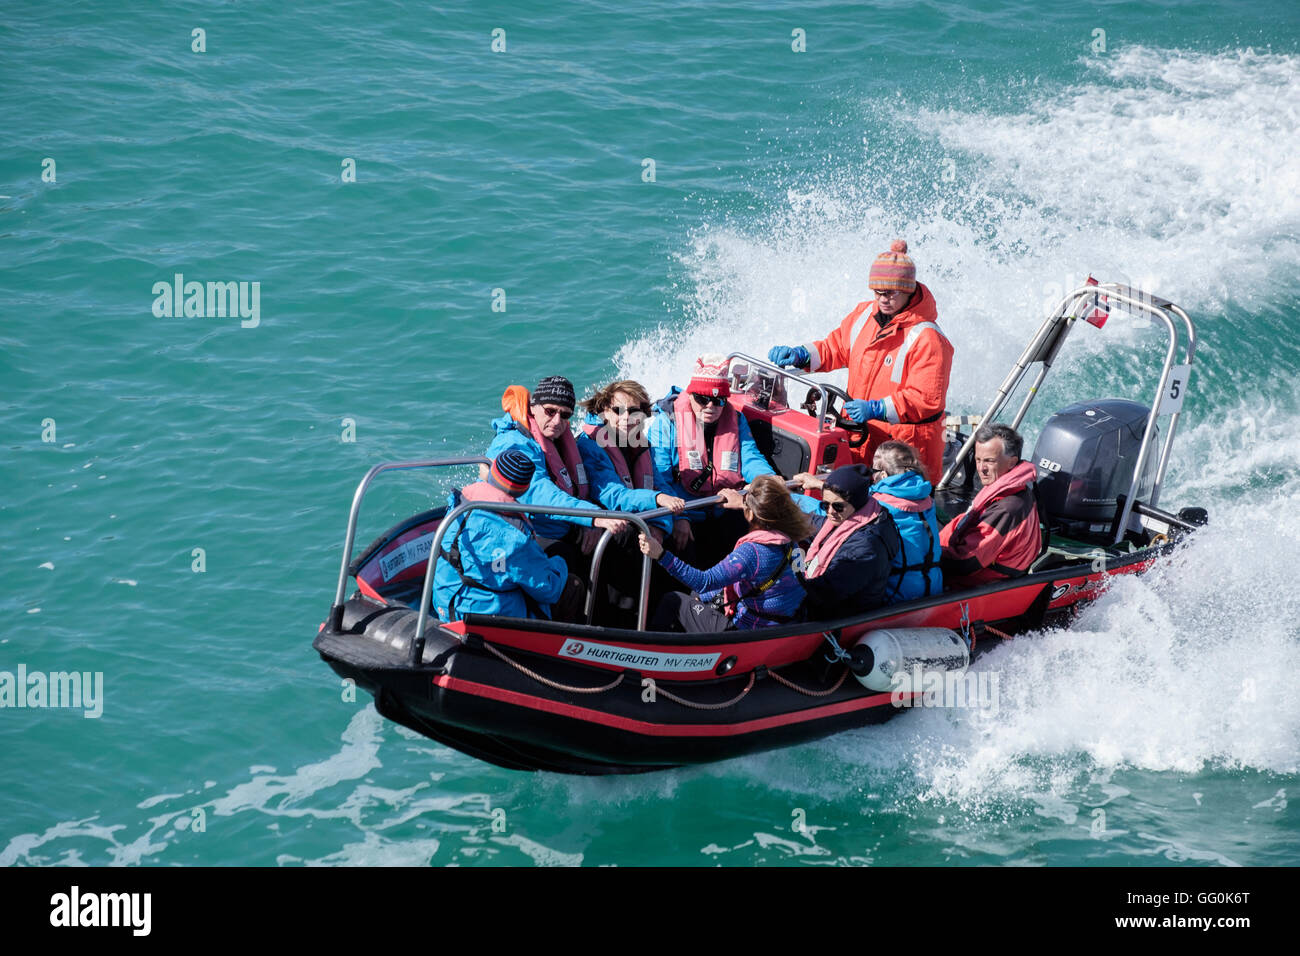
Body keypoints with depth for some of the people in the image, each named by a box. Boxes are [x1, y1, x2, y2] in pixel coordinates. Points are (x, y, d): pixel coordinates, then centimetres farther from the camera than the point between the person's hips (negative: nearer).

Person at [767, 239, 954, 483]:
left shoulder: (927, 339, -16)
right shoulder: (864, 314, 6)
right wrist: (799, 355, 0)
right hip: (860, 436, 7)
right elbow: (835, 348, 19)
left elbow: (927, 399, -19)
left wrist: (876, 409, -28)